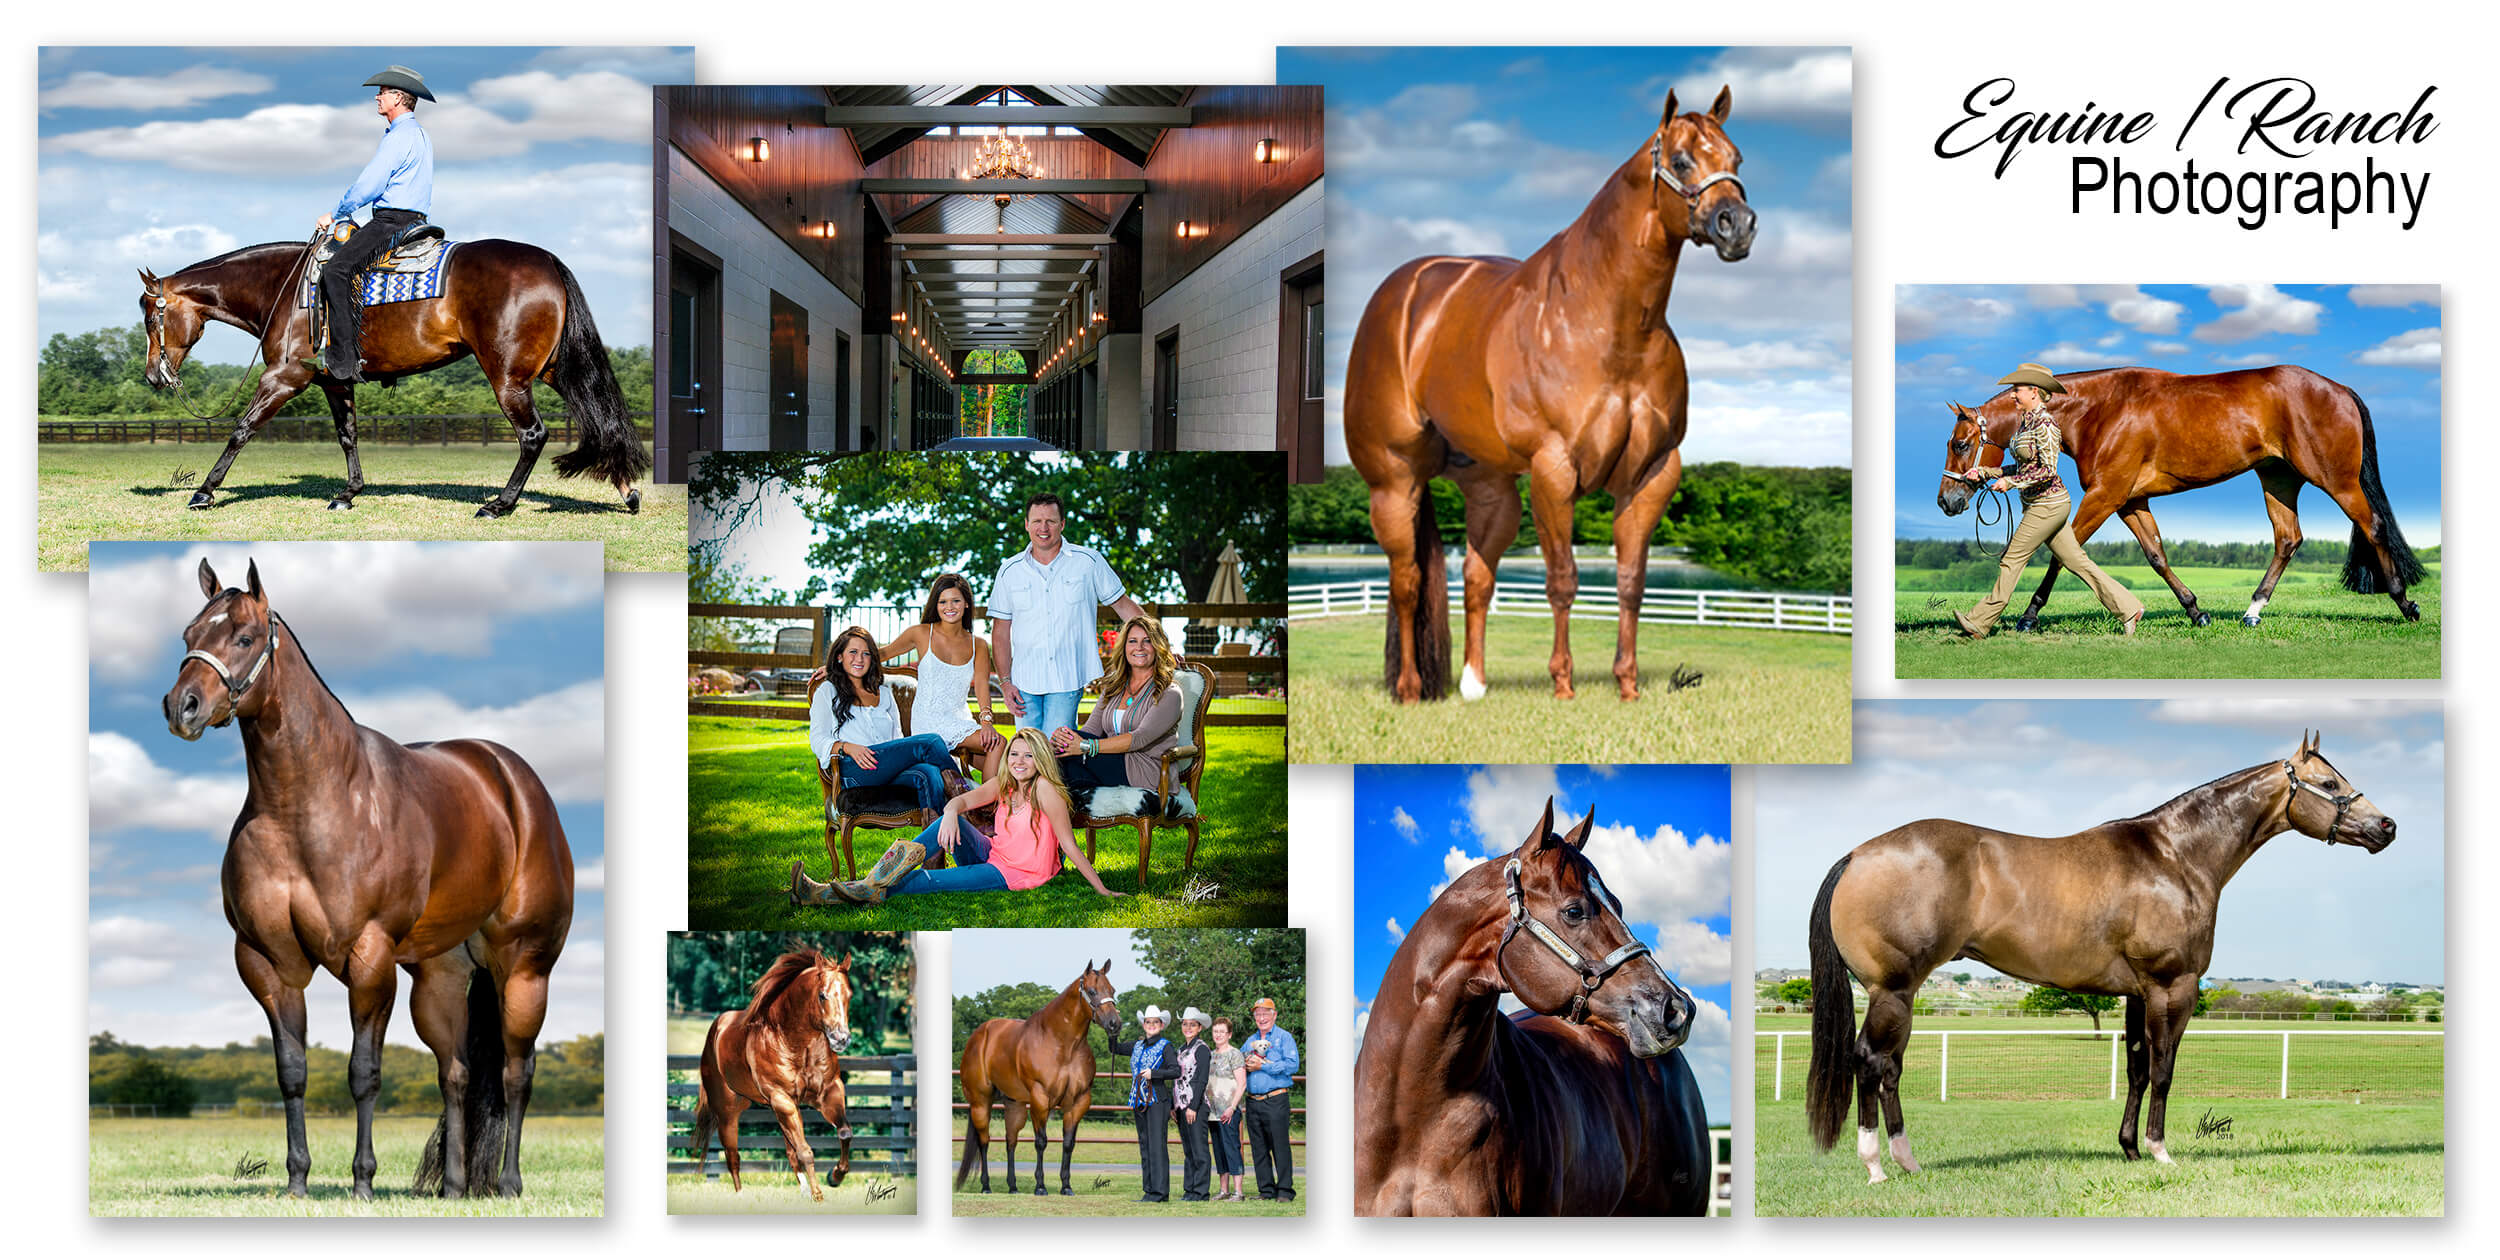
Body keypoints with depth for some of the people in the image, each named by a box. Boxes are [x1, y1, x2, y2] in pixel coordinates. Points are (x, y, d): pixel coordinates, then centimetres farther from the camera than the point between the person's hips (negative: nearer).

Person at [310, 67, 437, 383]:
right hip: (413, 220, 11)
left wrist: (334, 215, -5)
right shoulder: (419, 135, 20)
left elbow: (368, 185, -18)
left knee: (336, 270, -18)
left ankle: (343, 359, -24)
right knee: (340, 266, 21)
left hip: (392, 222, -11)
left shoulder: (398, 137, -14)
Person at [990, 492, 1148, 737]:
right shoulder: (1010, 570, 8)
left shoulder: (1088, 561, 2)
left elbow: (1123, 605, 10)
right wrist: (1005, 682, 3)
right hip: (1025, 682, 3)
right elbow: (1001, 631, 11)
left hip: (1068, 680, -2)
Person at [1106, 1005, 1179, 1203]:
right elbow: (1115, 1049, 24)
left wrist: (1153, 1073, -20)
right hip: (1139, 1101, 7)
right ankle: (1149, 1190, 12)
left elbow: (1176, 1070, -11)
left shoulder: (1165, 1047, -3)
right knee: (1144, 1146, 8)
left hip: (1157, 1100, -7)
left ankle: (1160, 1192, -12)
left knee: (1156, 1145, -11)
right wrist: (1113, 1033, 7)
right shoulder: (1138, 1045, 14)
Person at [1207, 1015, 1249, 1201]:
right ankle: (1224, 1190, 13)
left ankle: (1238, 1191, -11)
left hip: (1229, 1110, -8)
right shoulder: (1211, 1055, 16)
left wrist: (1232, 1107, -18)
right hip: (1214, 1109, 8)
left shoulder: (1234, 1054, -6)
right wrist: (1206, 1105, 14)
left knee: (1232, 1147, -10)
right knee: (1219, 1149, 9)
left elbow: (1241, 1083, -11)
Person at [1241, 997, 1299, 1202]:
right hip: (1253, 1102, 6)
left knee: (1280, 1146, -7)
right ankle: (1266, 1190, 10)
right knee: (1259, 1149, 5)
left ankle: (1285, 1191, -5)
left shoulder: (1284, 1037, 2)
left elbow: (1292, 1064, -10)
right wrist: (1247, 1066, -1)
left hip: (1276, 1100, -6)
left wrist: (1262, 1066, -11)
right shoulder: (1250, 1041, 20)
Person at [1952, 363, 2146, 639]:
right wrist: (1983, 472, 14)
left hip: (2048, 505, -10)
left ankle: (1980, 624, 3)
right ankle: (2128, 608, 12)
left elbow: (2048, 470, -23)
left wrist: (2011, 482, -23)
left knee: (2011, 560, -4)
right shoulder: (2026, 422, 12)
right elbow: (2024, 468, 19)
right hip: (2037, 505, 10)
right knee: (2076, 562, 10)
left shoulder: (2044, 424, -17)